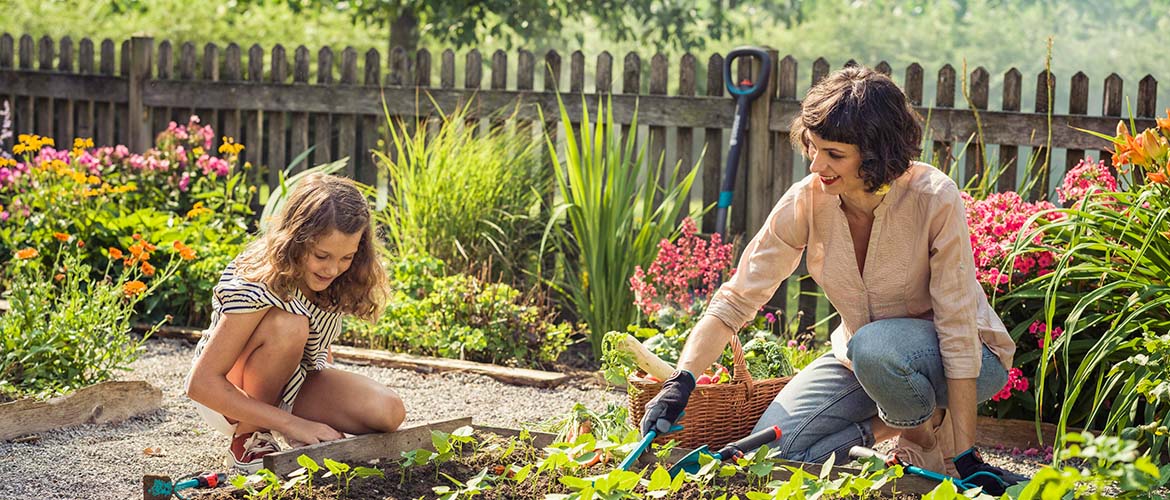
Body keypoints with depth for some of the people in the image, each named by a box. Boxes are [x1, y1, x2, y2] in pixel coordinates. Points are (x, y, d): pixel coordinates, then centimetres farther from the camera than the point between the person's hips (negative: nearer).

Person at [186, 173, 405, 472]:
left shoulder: (330, 278, -13)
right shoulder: (256, 284, -32)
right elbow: (201, 384, -33)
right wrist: (293, 423, -34)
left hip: (292, 384, 5)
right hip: (228, 393, -5)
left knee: (389, 413, -22)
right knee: (288, 325, -36)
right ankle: (249, 437, -16)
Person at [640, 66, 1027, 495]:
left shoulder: (933, 198, -27)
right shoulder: (806, 202, -16)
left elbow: (957, 327, -26)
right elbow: (736, 299, -13)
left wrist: (966, 457, -27)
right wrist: (681, 382, -28)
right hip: (861, 359, 4)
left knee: (873, 347, -37)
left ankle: (929, 429, -7)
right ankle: (891, 424, 6)